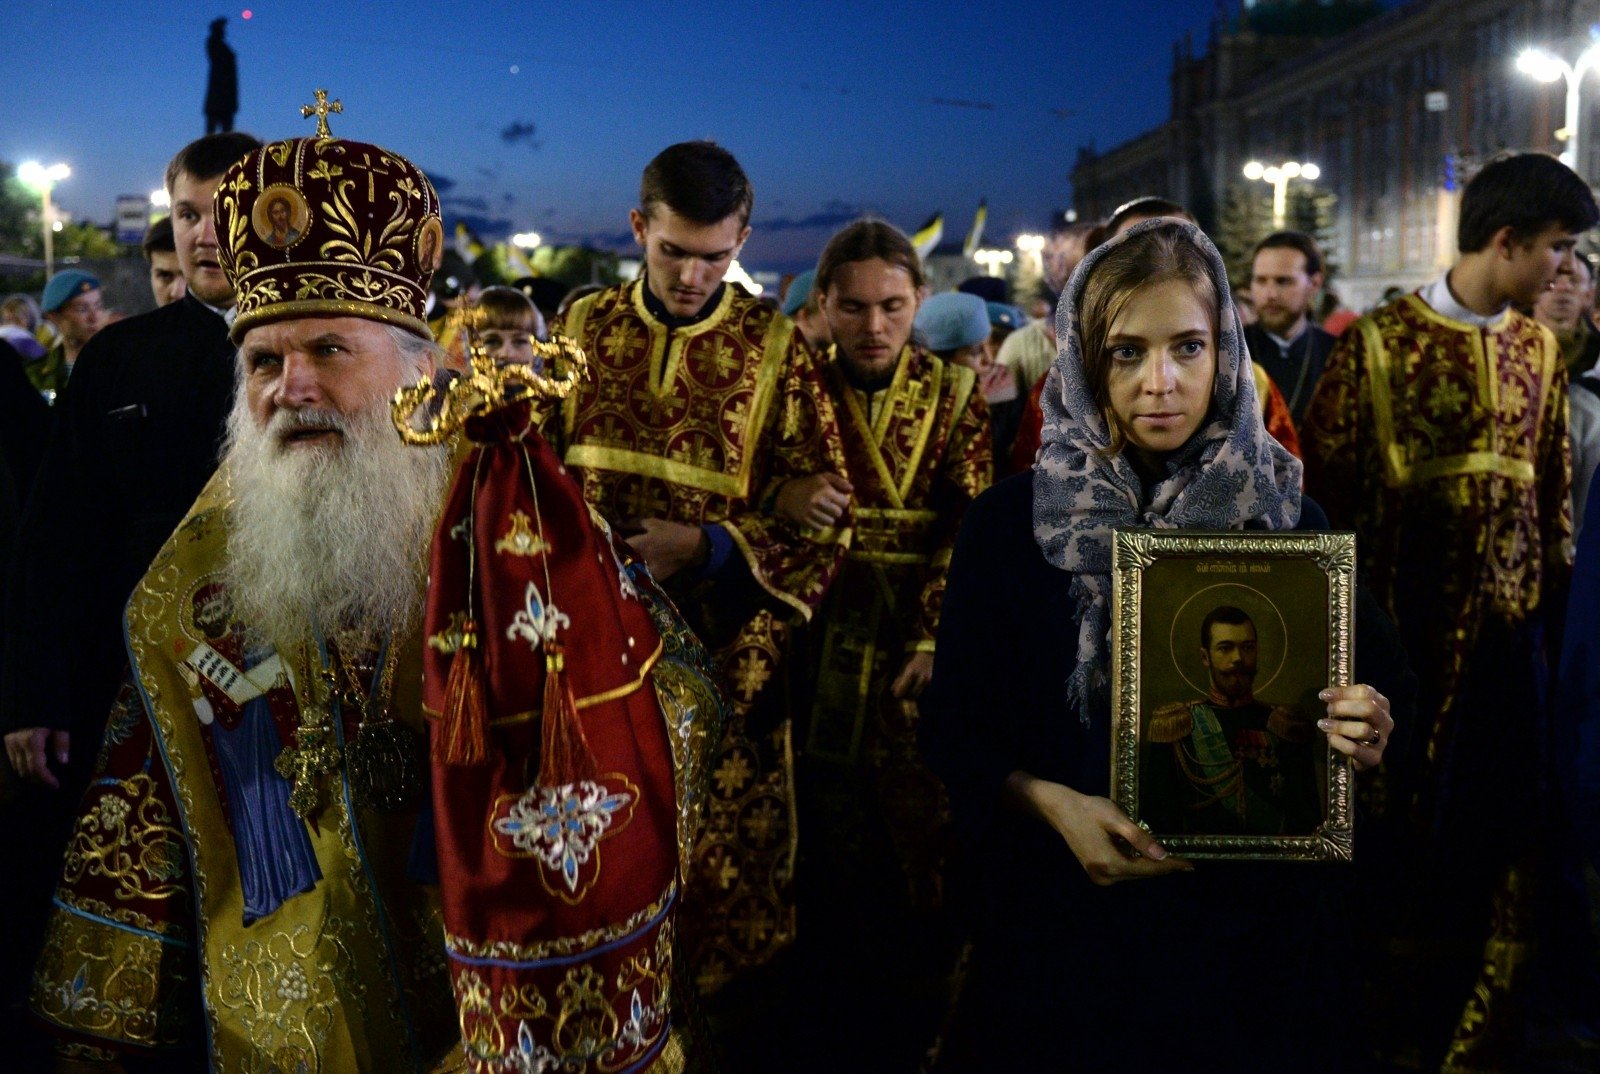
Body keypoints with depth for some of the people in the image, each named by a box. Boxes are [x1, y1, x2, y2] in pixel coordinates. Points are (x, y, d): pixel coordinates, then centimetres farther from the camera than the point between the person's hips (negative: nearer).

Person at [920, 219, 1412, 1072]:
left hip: (1256, 925, 1)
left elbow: (1375, 683, 3)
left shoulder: (1289, 518, -3)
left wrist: (1362, 737, -19)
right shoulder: (1009, 523, -6)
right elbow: (953, 728, -3)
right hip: (1066, 923, -1)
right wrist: (1051, 804, -19)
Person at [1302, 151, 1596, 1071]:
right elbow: (1326, 485, -6)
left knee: (1498, 834, 9)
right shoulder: (1382, 341, -7)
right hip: (1405, 625, -4)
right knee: (1393, 826, 7)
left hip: (1509, 624, 5)